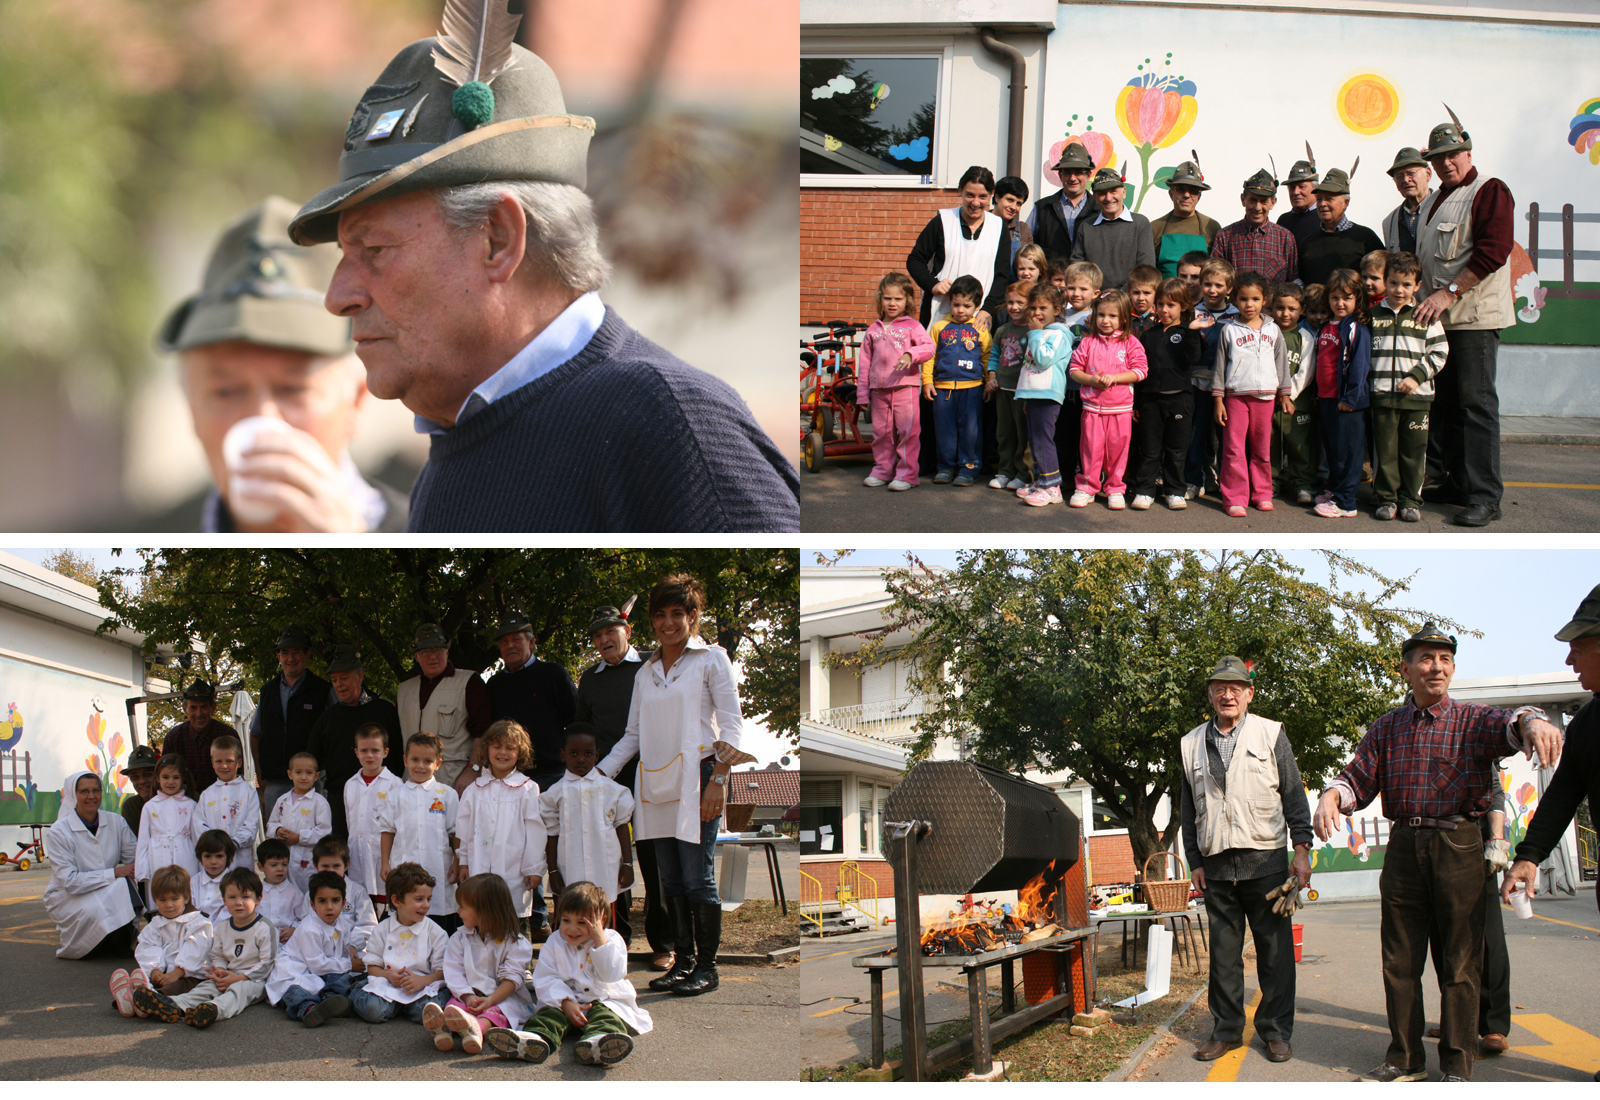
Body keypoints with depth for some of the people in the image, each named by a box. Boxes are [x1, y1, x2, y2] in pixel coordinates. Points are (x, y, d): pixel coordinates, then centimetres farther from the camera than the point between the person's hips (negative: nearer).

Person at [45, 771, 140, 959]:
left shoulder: (115, 822, -2)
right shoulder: (59, 832, -13)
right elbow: (69, 882, -19)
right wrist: (113, 873, -23)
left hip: (107, 894, 4)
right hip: (66, 899, -3)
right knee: (95, 910, -36)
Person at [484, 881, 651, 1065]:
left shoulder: (612, 940, 5)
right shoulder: (554, 944, 8)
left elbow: (611, 975, -10)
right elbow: (546, 979, -4)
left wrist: (599, 939, -14)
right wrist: (566, 1003, -21)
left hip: (604, 1000, -2)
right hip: (564, 1000, 2)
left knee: (604, 1013, -33)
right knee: (550, 1012, -28)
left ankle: (599, 1040, -68)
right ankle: (535, 1039, -60)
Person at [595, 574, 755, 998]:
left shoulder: (711, 660, 3)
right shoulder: (645, 673, 17)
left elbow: (731, 724, -2)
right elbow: (633, 735, 19)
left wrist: (718, 778, -11)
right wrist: (600, 773, 8)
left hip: (696, 777, -5)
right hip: (656, 783, 5)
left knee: (697, 878, -8)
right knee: (670, 880, 5)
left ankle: (707, 966, -1)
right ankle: (684, 960, 13)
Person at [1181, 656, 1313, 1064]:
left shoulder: (1271, 734, 6)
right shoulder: (1192, 744, 12)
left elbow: (1294, 795, 4)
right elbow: (1189, 809, 15)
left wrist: (1301, 849, -4)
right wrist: (1195, 861, 10)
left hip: (1265, 860, -2)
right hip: (1216, 864, 2)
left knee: (1275, 950, 0)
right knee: (1223, 951, 5)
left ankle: (1276, 1031, 8)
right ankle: (1226, 1030, 13)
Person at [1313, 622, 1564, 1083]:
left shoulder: (1473, 720, 3)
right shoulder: (1387, 727, 13)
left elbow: (1509, 725, -18)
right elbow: (1359, 777, 8)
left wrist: (1531, 720, -43)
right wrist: (1332, 796, -15)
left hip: (1458, 848, -3)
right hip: (1404, 849, 3)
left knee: (1460, 962, 0)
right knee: (1399, 960, 7)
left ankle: (1457, 1065, 8)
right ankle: (1405, 1058, 18)